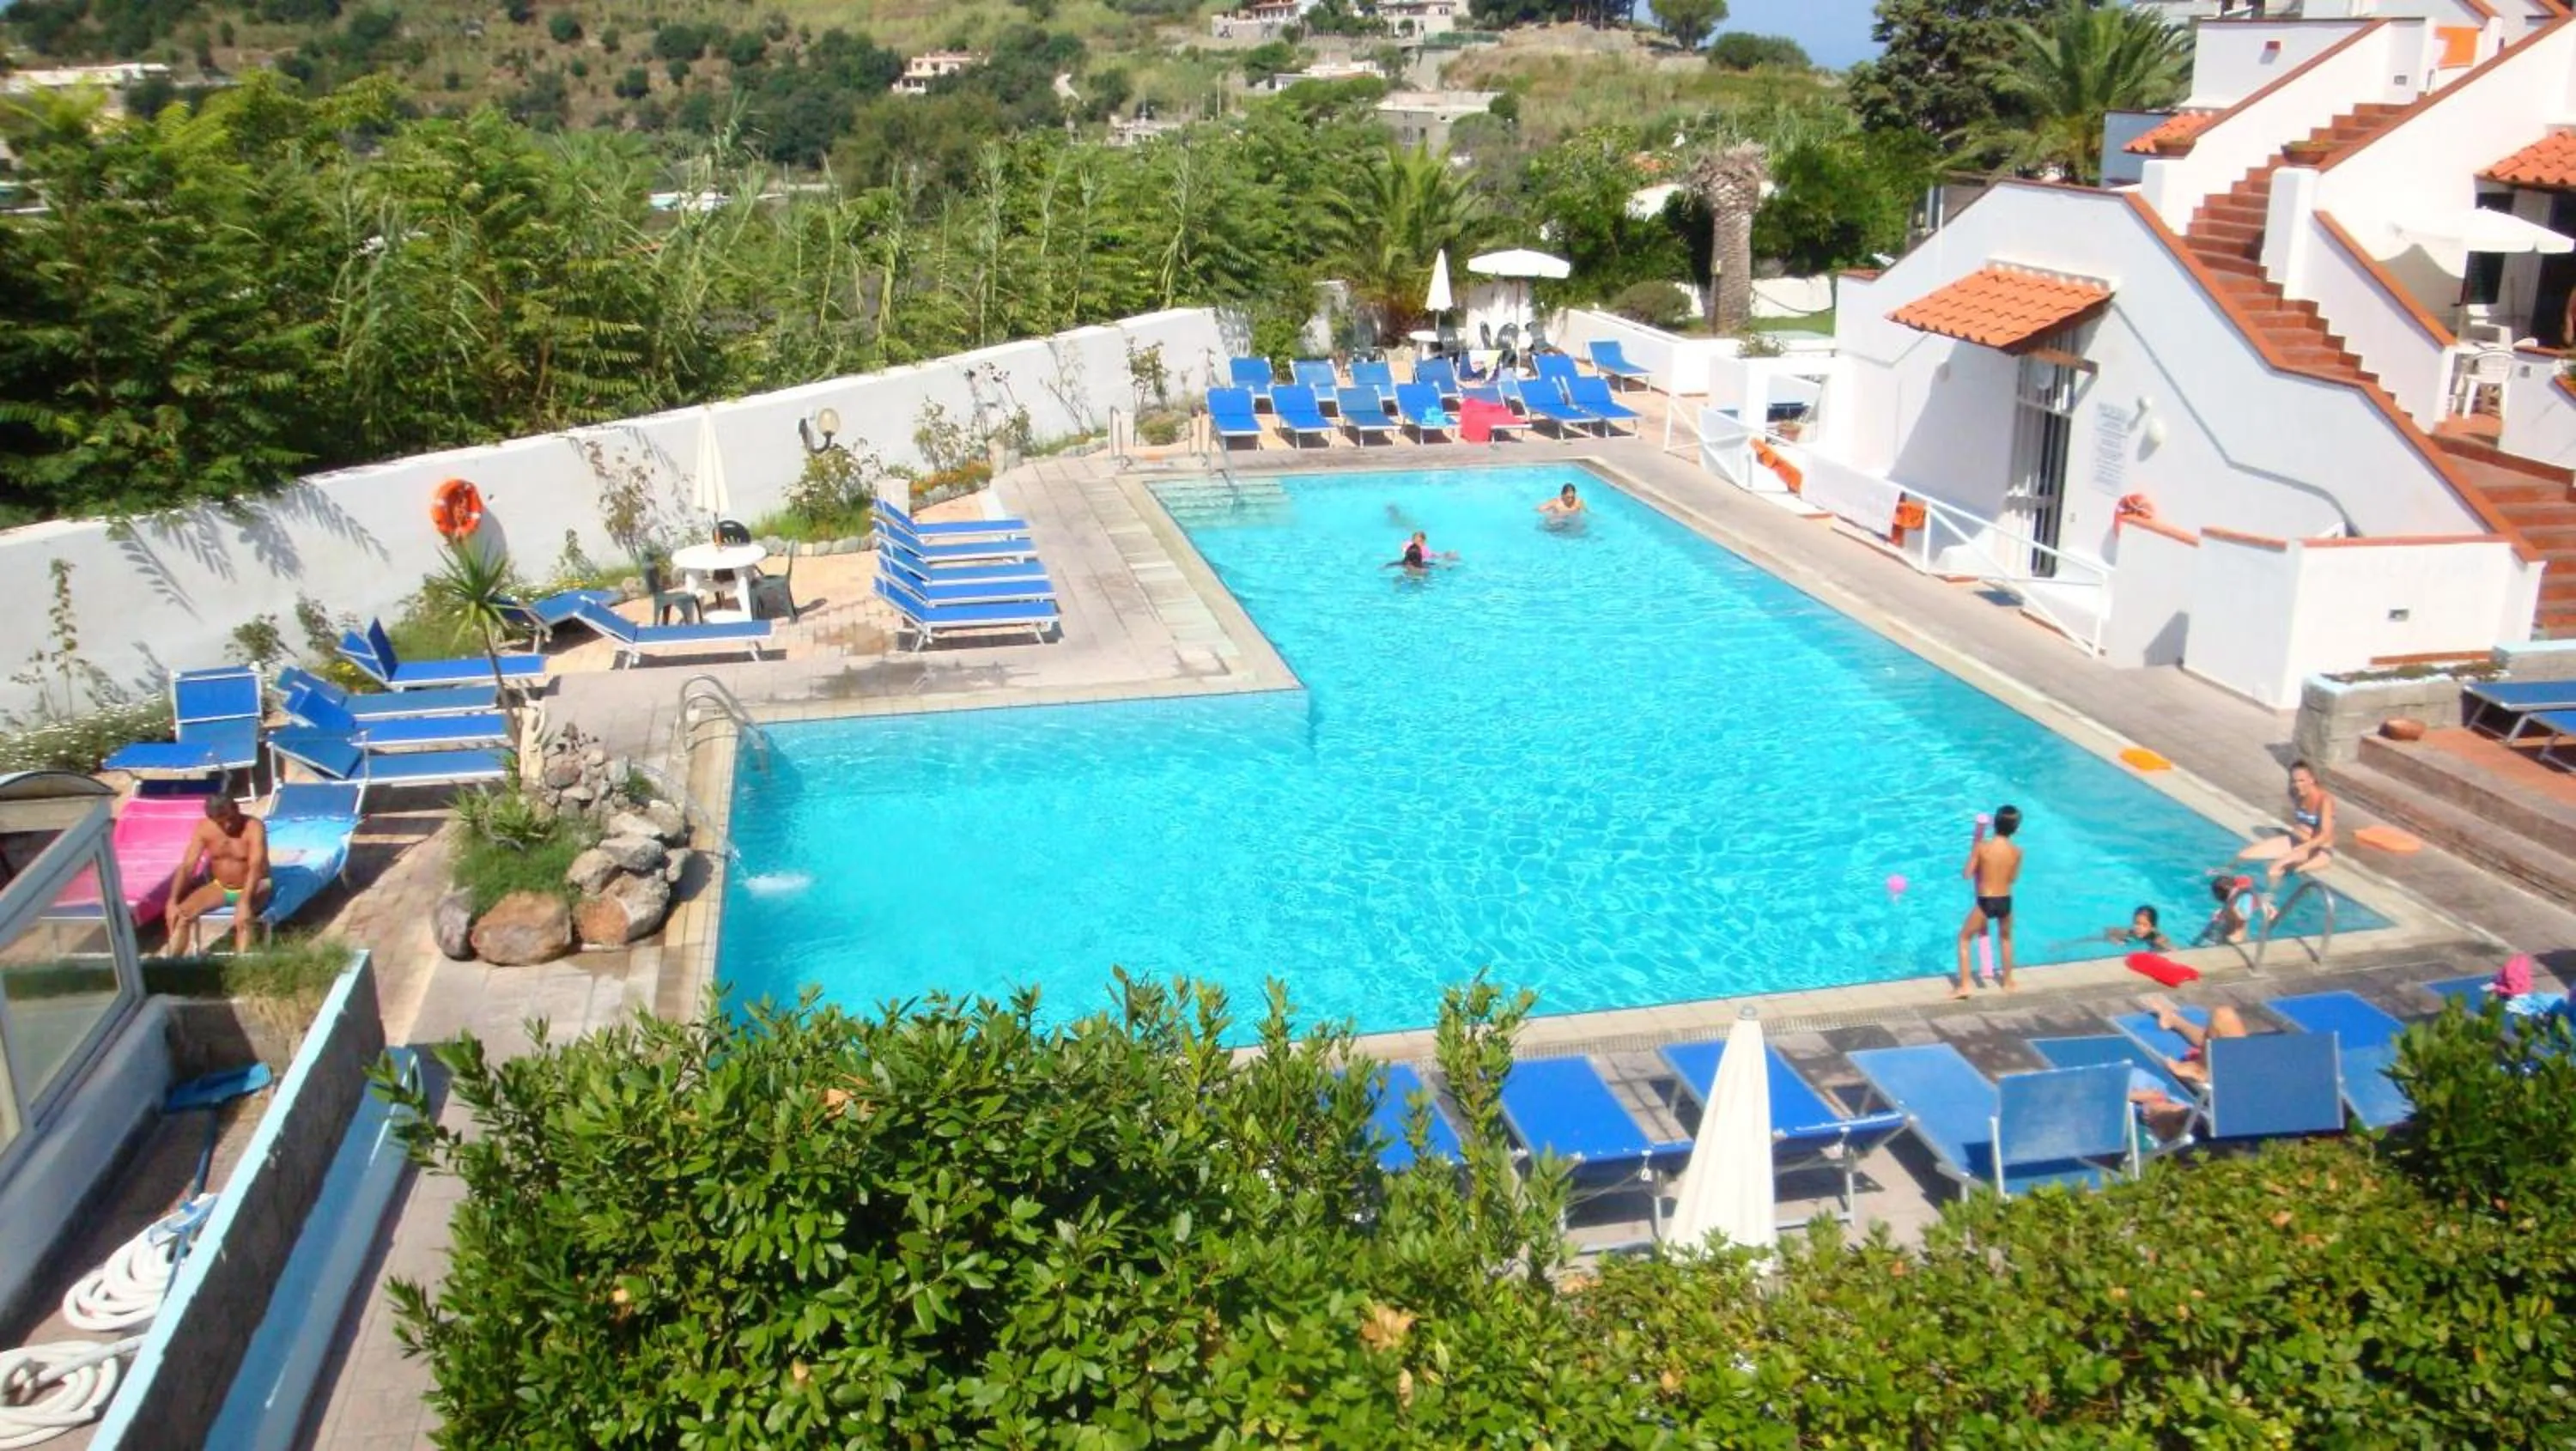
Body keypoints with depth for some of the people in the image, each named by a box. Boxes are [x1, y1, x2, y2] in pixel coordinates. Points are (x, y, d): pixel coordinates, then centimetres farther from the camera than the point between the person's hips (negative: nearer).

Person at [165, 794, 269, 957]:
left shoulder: (254, 827, -23)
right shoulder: (204, 828, -10)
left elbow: (256, 867, -34)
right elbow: (187, 866, -12)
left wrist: (244, 903, -47)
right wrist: (173, 901, -24)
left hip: (254, 888, -5)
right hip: (219, 887, 5)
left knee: (243, 917, -36)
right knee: (182, 913, -17)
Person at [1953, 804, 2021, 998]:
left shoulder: (1982, 846, -12)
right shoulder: (2017, 852, -4)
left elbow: (1967, 874, -6)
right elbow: (2012, 878, 9)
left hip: (1985, 902, -3)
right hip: (2005, 902, 3)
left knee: (1964, 938, 15)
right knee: (2006, 938, 31)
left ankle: (1965, 984, 6)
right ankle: (2008, 982, 39)